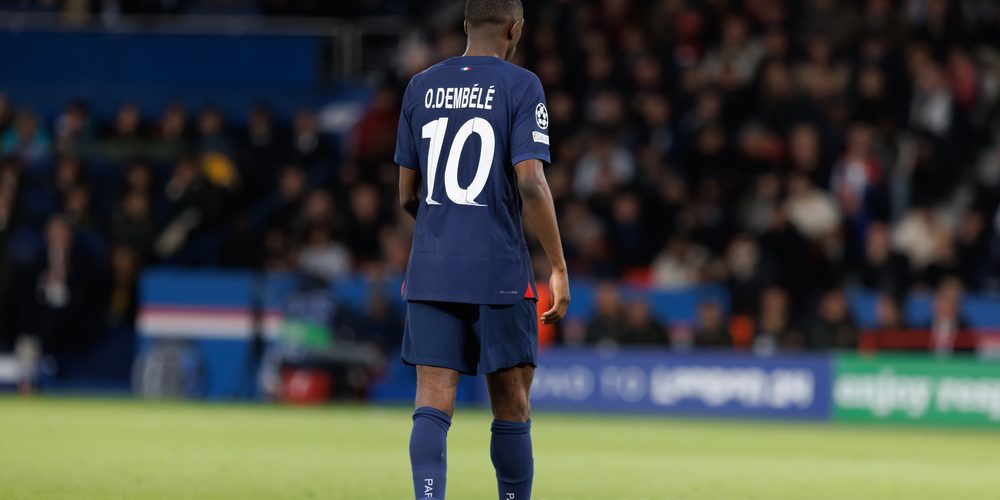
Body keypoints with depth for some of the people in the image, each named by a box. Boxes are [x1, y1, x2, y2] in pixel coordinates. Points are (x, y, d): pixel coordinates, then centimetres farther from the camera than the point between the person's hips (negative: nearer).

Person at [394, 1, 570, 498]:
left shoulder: (420, 87, 10)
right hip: (498, 271, -3)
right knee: (511, 407, 8)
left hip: (430, 270, 3)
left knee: (433, 404, -3)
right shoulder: (520, 86, -4)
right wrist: (558, 267, -8)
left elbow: (407, 195, 14)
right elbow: (530, 182, -13)